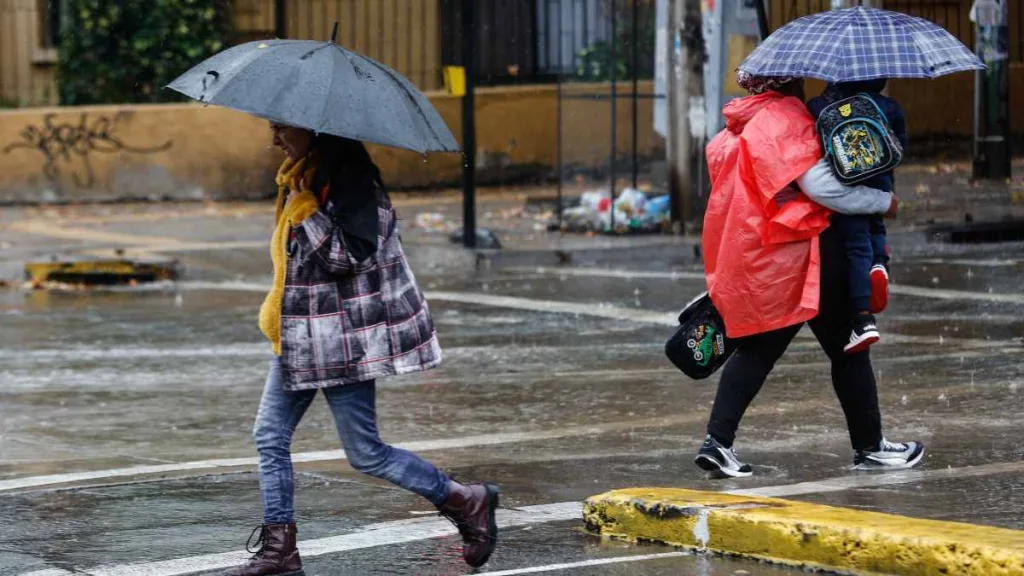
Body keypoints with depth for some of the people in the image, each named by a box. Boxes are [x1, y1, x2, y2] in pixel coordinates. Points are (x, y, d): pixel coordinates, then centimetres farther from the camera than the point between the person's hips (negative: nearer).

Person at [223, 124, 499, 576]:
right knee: (270, 436, 5)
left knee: (365, 453, -4)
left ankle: (467, 503, 11)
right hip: (300, 336, 10)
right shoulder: (300, 175, 11)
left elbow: (349, 255, -25)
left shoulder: (349, 176, -17)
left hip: (343, 340, -10)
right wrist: (278, 306, 22)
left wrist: (306, 212, -22)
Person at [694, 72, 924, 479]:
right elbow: (819, 183, -21)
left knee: (756, 350, 11)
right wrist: (884, 201, -12)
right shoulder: (787, 117, -13)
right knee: (846, 349, 5)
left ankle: (717, 441, -4)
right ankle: (870, 447, 12)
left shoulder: (732, 133, 12)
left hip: (747, 259, 8)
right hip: (800, 253, -7)